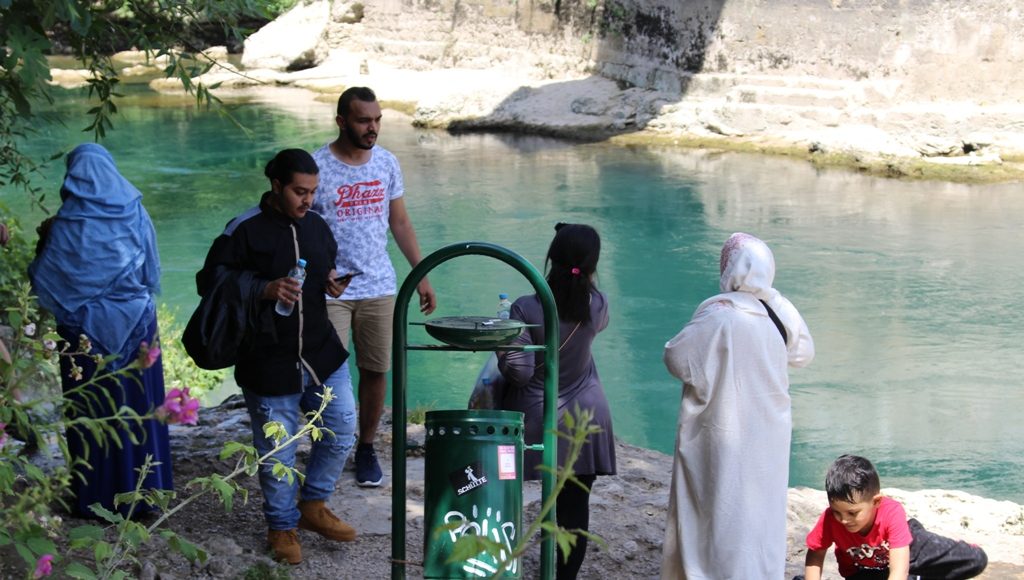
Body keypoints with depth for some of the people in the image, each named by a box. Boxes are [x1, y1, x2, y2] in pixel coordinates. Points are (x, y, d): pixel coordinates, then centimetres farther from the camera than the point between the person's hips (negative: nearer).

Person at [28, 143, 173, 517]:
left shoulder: (66, 224, -11)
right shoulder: (135, 216, -5)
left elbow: (43, 280, -4)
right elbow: (153, 275, 2)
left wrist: (44, 241, 10)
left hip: (84, 331, -2)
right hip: (135, 327, 2)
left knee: (91, 413, 6)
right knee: (137, 407, 11)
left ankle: (95, 497, 12)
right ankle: (142, 492, 18)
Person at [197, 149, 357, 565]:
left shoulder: (317, 227, 7)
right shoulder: (244, 230, -11)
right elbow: (210, 282, -9)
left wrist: (332, 282, -2)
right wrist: (264, 290, -22)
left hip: (321, 351, 5)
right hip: (268, 360, -5)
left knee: (342, 431, 7)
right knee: (276, 450, 6)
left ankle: (313, 506, 28)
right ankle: (282, 526, 25)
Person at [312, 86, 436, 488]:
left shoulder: (386, 162, 6)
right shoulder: (317, 167, -8)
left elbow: (399, 222, 14)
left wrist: (421, 274, 11)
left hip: (379, 286, 4)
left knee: (376, 370, 7)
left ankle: (366, 448, 22)